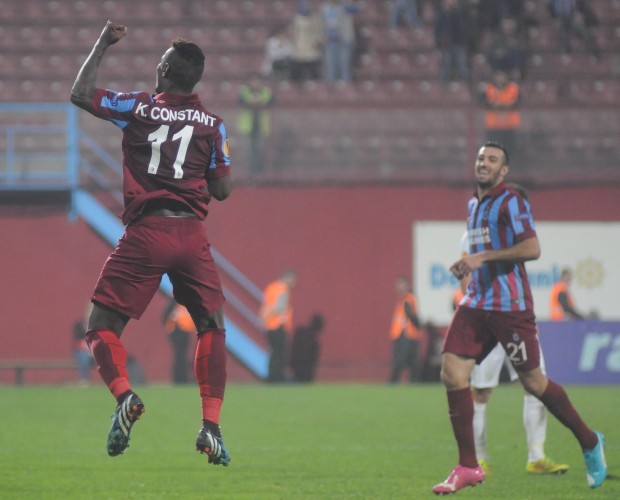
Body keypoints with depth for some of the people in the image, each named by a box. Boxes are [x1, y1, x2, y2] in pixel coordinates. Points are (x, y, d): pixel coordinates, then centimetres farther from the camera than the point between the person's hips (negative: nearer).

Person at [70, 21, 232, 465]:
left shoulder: (138, 108, 3)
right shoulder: (212, 124, 7)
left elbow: (80, 93, 13)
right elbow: (222, 190, 8)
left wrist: (102, 45, 21)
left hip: (145, 233, -2)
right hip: (192, 236, 2)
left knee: (101, 327, 6)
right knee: (212, 328, 13)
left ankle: (124, 395, -22)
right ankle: (211, 425, -1)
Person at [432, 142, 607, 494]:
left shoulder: (510, 202, -8)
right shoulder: (474, 204, 18)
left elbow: (532, 249, -19)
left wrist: (483, 258, -21)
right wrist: (468, 264, 12)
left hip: (510, 304, -8)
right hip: (477, 303, 8)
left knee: (533, 381, -1)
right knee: (452, 373, -7)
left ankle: (590, 443, 19)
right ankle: (468, 468, -4)